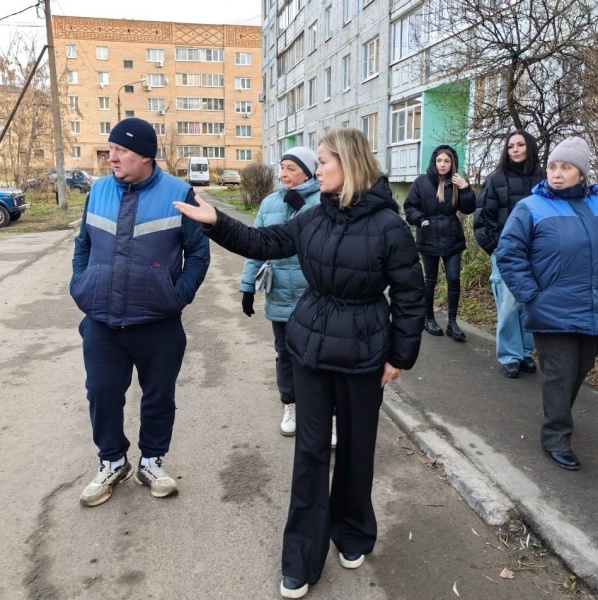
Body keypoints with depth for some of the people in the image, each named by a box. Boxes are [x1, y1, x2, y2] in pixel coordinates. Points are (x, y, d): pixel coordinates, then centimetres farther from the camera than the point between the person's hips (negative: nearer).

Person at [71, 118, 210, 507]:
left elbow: (199, 251, -2)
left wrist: (180, 295, -10)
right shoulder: (99, 191, 5)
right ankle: (113, 462, 31)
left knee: (159, 397, 11)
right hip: (101, 322, 3)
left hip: (158, 323, -2)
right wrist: (80, 286, 5)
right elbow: (84, 244, 15)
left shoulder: (177, 193, -6)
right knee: (102, 395, 9)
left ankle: (152, 462, 32)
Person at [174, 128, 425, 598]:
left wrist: (401, 356, -7)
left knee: (355, 446, 13)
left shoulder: (388, 224, -14)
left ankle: (353, 533, 40)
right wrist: (216, 222, -3)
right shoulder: (315, 217, 1)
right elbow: (266, 243, 7)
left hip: (362, 352, -4)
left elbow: (410, 295, -10)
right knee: (310, 448, 9)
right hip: (311, 345, 4)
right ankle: (303, 557, 22)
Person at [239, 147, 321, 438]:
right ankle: (290, 407, 35)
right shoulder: (270, 202, 6)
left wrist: (302, 208, -22)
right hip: (280, 298, 4)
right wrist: (248, 285, 7)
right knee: (285, 354, 17)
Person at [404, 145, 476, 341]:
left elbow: (468, 209, -3)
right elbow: (409, 206, 0)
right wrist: (421, 220, -15)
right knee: (431, 280, 9)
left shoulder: (457, 183, 2)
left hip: (452, 239, 2)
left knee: (454, 279, -1)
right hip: (429, 239, -1)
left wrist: (465, 189, -15)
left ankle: (452, 322, 7)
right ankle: (429, 318, 23)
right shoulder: (422, 182, -3)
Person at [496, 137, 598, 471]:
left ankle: (559, 418, 41)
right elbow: (509, 254, -9)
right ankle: (557, 437, 18)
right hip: (555, 314, -5)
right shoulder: (531, 207, -7)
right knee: (560, 376, 2)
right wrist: (531, 296, -13)